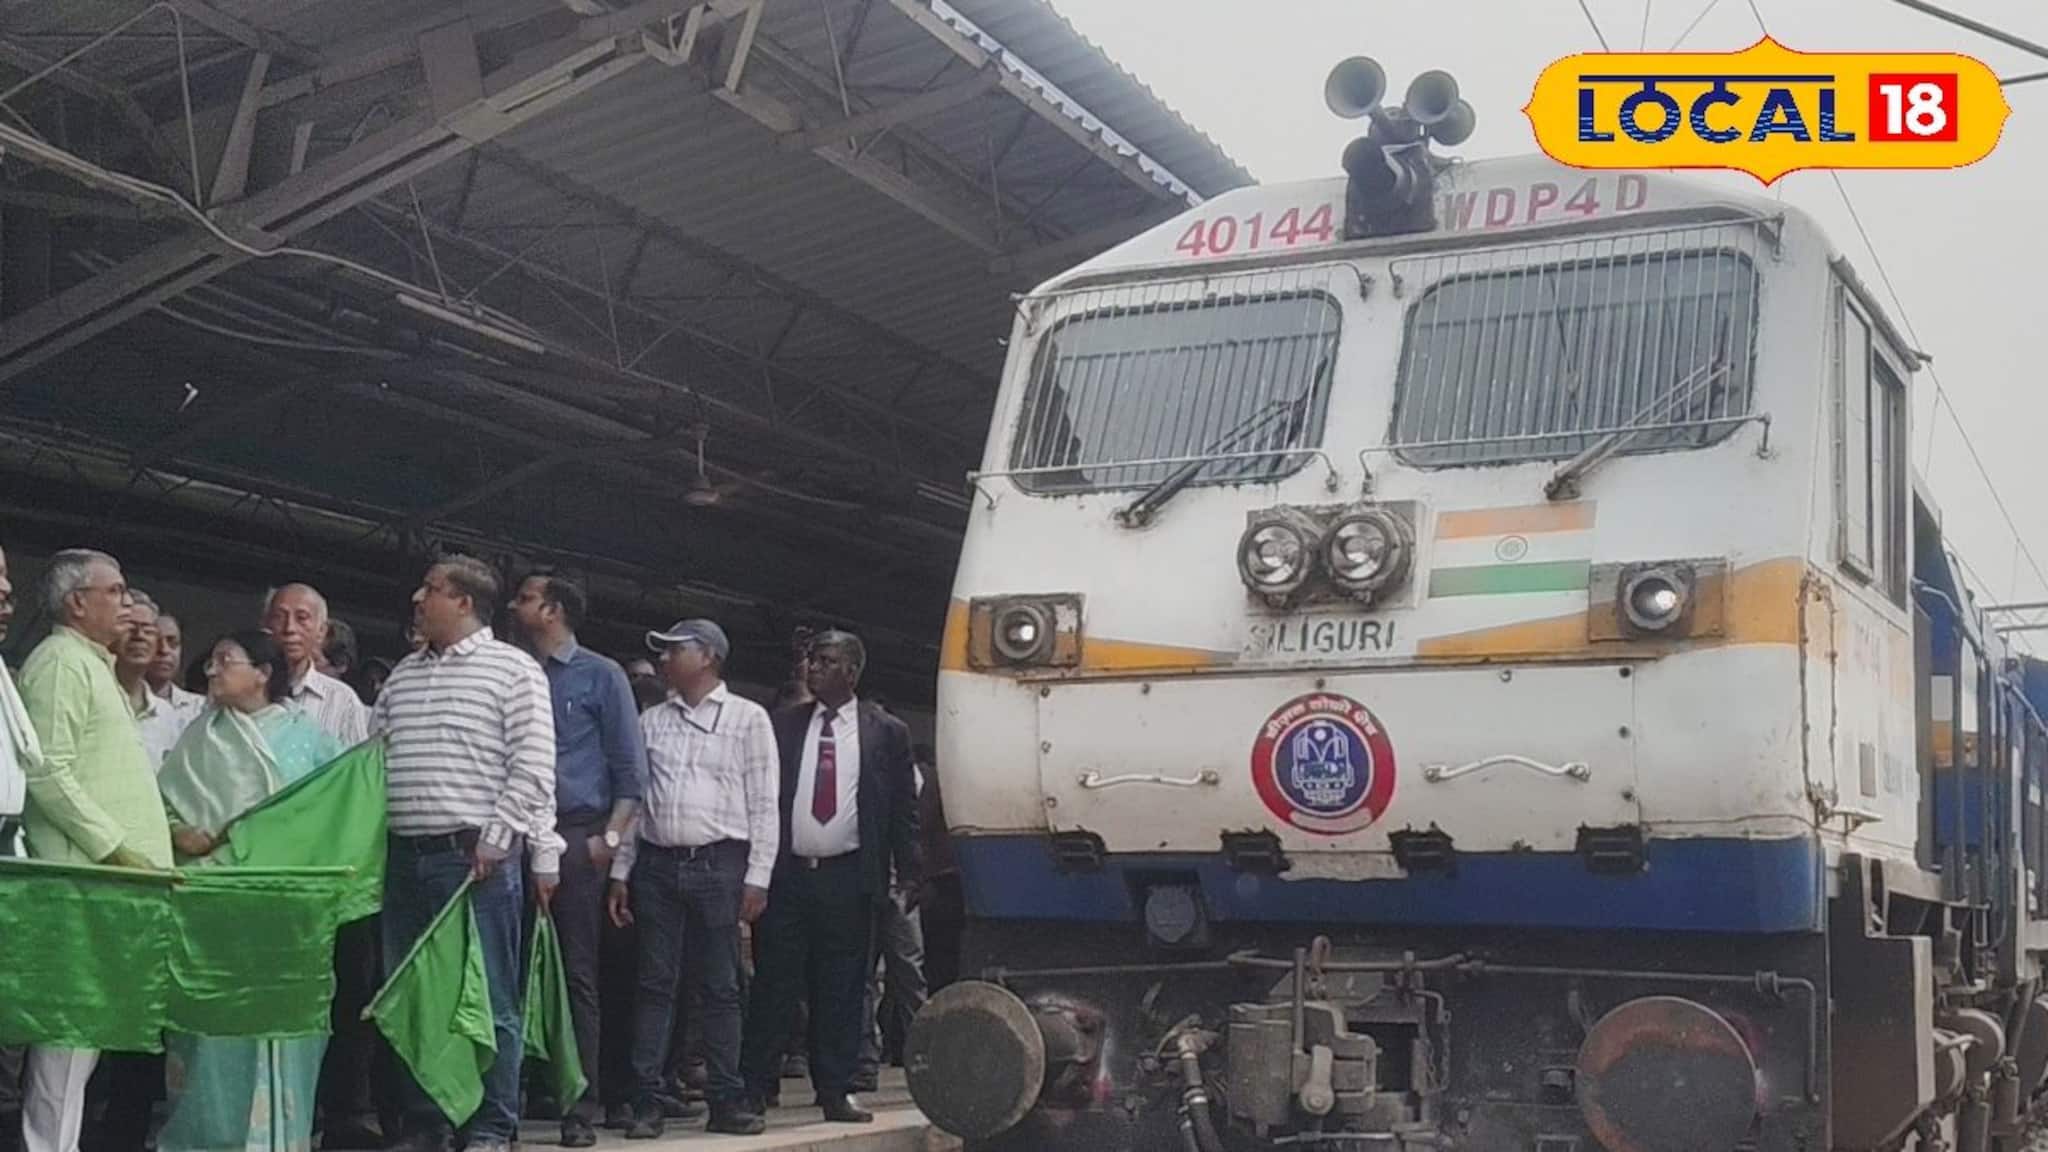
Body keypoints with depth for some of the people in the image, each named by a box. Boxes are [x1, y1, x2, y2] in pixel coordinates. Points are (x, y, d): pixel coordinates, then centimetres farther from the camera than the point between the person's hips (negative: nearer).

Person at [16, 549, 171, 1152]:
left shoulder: (95, 665, 23)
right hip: (84, 875, -9)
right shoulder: (61, 661, -7)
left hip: (108, 877, 9)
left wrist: (167, 831, 19)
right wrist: (115, 847, -16)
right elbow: (49, 774, -16)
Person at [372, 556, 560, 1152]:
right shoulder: (402, 675, 17)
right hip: (404, 857, 6)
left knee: (487, 996, -3)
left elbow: (532, 767, -8)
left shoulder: (513, 669, -1)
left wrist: (495, 839, -13)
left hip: (477, 857, -6)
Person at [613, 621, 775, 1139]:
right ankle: (648, 1101, 5)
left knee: (720, 988, 2)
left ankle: (726, 1100, 7)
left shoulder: (747, 718, 3)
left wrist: (757, 877, -7)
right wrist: (620, 873, 8)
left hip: (718, 864, -3)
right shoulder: (650, 722, 14)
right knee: (654, 985, 2)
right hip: (657, 863, 3)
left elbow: (764, 804, 0)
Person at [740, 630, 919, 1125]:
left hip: (848, 878, 0)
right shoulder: (781, 726, 8)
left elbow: (903, 810, 5)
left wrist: (909, 873, -3)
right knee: (774, 985, 2)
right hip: (785, 874, 1)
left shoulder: (887, 733, 5)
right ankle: (756, 1088, 7)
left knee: (841, 991, 4)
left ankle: (835, 1092, 11)